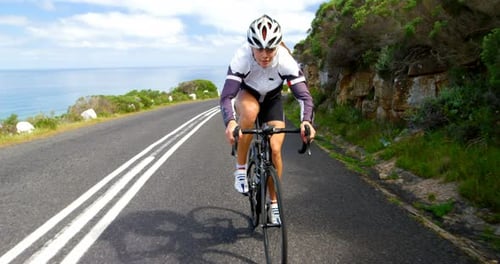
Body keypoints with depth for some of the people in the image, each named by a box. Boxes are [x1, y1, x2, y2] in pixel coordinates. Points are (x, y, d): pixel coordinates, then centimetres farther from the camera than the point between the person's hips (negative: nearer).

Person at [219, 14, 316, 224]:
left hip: (272, 100, 1)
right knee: (251, 110, -39)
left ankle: (274, 202, 12)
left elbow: (304, 95, -34)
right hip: (246, 95, -1)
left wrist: (306, 121, -54)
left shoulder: (286, 61, -32)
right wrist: (230, 122, -60)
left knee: (275, 150, -11)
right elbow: (226, 95, -41)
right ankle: (241, 168, -20)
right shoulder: (242, 58, -35)